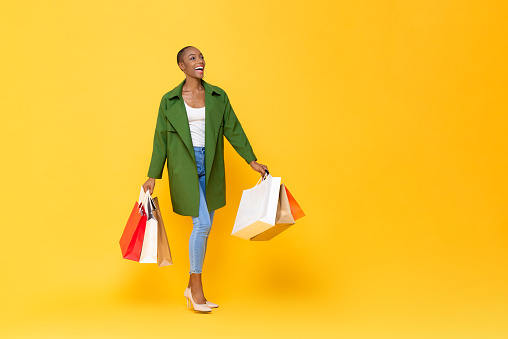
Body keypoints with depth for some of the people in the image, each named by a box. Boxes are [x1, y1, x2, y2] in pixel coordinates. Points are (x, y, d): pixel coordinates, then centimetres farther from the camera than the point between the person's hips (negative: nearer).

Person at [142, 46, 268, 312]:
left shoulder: (218, 96, 6)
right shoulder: (169, 100, -1)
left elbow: (233, 129, 9)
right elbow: (161, 139, 4)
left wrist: (252, 161, 6)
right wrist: (153, 175, 3)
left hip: (210, 167, 4)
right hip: (185, 167, -4)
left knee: (204, 225, 8)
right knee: (202, 224, -11)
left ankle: (192, 287, 21)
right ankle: (196, 288, 6)